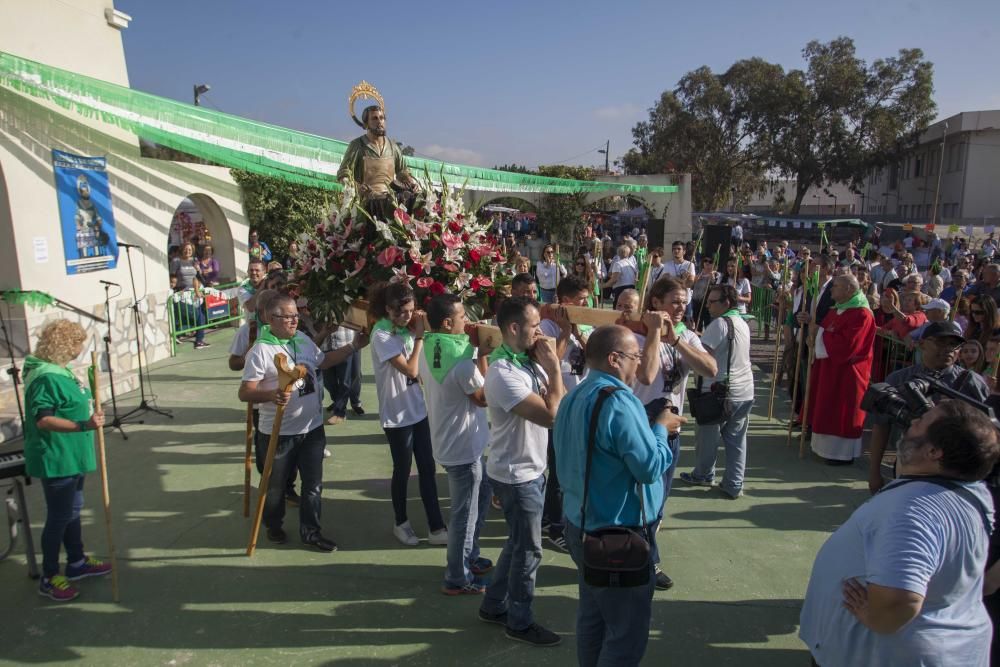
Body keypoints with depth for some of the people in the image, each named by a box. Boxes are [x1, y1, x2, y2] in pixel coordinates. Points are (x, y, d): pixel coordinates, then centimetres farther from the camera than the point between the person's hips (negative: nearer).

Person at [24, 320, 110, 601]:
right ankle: (49, 578, 17)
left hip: (70, 456, 10)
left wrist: (90, 414, 33)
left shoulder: (58, 370, 7)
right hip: (56, 460, -10)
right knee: (59, 516, 2)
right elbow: (43, 420, -31)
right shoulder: (46, 377, -24)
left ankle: (77, 562, 35)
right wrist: (84, 425, -41)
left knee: (73, 509, 20)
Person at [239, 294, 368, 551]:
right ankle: (273, 526, 41)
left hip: (312, 428, 6)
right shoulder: (261, 351, -18)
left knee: (313, 484, 13)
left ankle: (310, 531, 28)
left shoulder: (303, 339, 2)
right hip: (278, 433, -5)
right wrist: (272, 395, -38)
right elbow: (245, 393, -19)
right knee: (276, 485, 16)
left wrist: (353, 346, 15)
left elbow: (323, 361, 19)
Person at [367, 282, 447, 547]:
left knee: (427, 468, 8)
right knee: (403, 470, 9)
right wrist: (419, 336, -17)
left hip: (417, 409, 7)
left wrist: (418, 333, -2)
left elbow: (418, 369, 7)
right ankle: (401, 523, 30)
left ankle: (436, 528, 16)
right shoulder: (382, 335, -18)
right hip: (396, 415, -7)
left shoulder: (404, 327, 3)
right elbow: (410, 370, -23)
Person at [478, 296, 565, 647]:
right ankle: (520, 622, 28)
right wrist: (554, 368, -23)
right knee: (529, 551, 8)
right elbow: (550, 415, -29)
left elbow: (560, 401, 6)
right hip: (517, 475, -9)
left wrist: (549, 366, -4)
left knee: (518, 543, 22)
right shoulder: (503, 373, -26)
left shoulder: (529, 360, 1)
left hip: (532, 469, 9)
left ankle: (494, 605, 40)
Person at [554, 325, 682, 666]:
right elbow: (651, 467, -23)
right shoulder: (619, 400, -24)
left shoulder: (573, 398, 7)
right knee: (627, 633, 7)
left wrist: (650, 427, 9)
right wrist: (661, 428, -7)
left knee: (591, 618, 22)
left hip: (581, 527, 9)